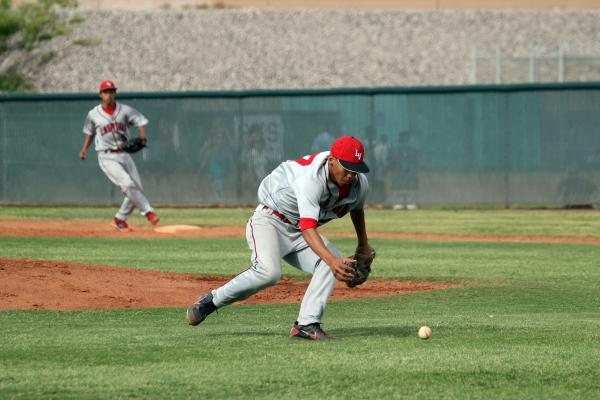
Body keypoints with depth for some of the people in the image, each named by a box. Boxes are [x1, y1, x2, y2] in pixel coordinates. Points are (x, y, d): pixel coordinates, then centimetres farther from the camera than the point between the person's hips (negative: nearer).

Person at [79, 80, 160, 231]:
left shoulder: (124, 110, 2)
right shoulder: (93, 114, 1)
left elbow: (141, 121, 0)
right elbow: (89, 132, 17)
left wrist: (142, 136, -18)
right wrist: (84, 149, 6)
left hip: (124, 155, 4)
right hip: (107, 157, -4)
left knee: (137, 189, 1)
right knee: (128, 184, -23)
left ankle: (119, 219, 17)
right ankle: (148, 212, -14)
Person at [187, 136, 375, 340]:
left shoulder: (359, 184, -8)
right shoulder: (311, 179, -32)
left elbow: (357, 208, 18)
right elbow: (308, 228, -43)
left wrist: (363, 246, 28)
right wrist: (331, 260, -56)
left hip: (297, 235, 7)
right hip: (269, 221, -7)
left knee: (336, 263, -20)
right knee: (268, 271, -34)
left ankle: (306, 325, -23)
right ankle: (211, 300, -12)